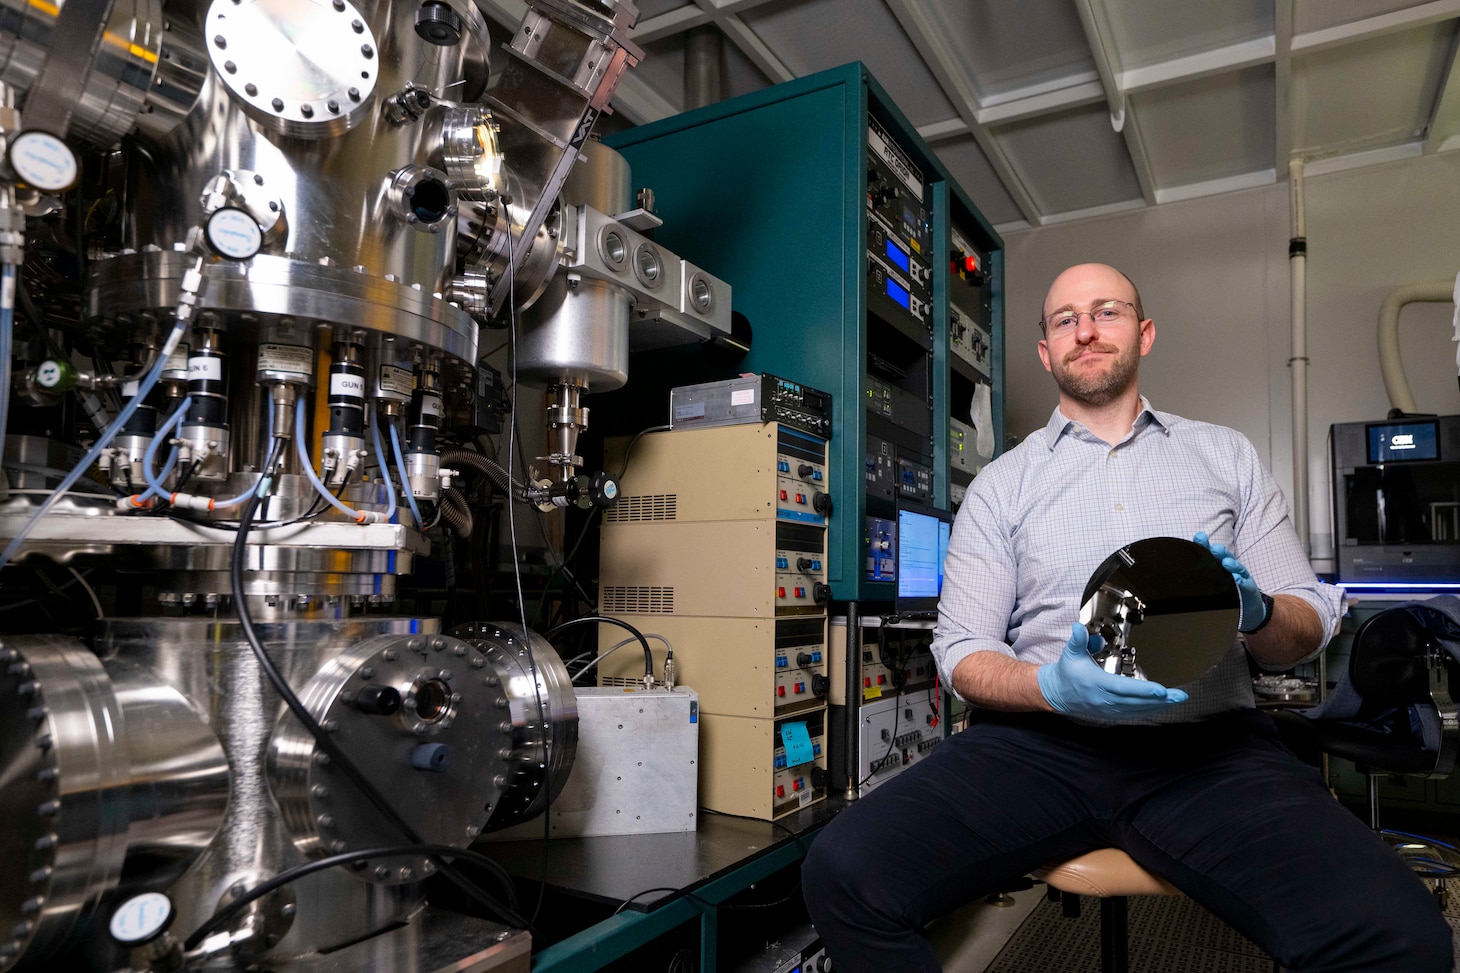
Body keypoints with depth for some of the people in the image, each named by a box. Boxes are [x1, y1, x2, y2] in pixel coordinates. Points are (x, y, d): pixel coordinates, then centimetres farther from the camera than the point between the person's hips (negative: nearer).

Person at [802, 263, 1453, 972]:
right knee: (844, 872, -24)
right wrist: (1052, 687, -17)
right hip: (1037, 739, 0)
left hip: (1208, 742, 1)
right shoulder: (1002, 483, 11)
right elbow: (962, 649, 4)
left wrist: (1256, 612, -12)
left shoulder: (1225, 455, 15)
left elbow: (1307, 630, 13)